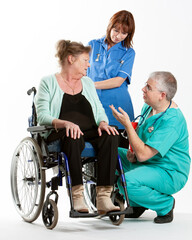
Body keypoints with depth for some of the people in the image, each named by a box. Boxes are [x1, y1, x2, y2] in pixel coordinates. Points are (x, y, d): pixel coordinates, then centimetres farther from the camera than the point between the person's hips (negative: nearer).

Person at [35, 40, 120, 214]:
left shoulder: (88, 83, 24)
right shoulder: (48, 83, 7)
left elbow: (100, 111, 19)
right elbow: (42, 116, -6)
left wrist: (103, 123, -6)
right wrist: (64, 123, -25)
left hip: (89, 132, 4)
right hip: (60, 135, -4)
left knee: (110, 137, -29)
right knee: (74, 138, -39)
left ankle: (103, 198, -35)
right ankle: (77, 196, -38)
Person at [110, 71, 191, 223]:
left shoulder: (172, 120, -27)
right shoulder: (149, 107, 3)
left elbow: (143, 154, -30)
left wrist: (127, 124, -26)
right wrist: (133, 154, -3)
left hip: (170, 174, -9)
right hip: (148, 164, 9)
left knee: (128, 181, -32)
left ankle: (166, 204, -3)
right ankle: (137, 204, 13)